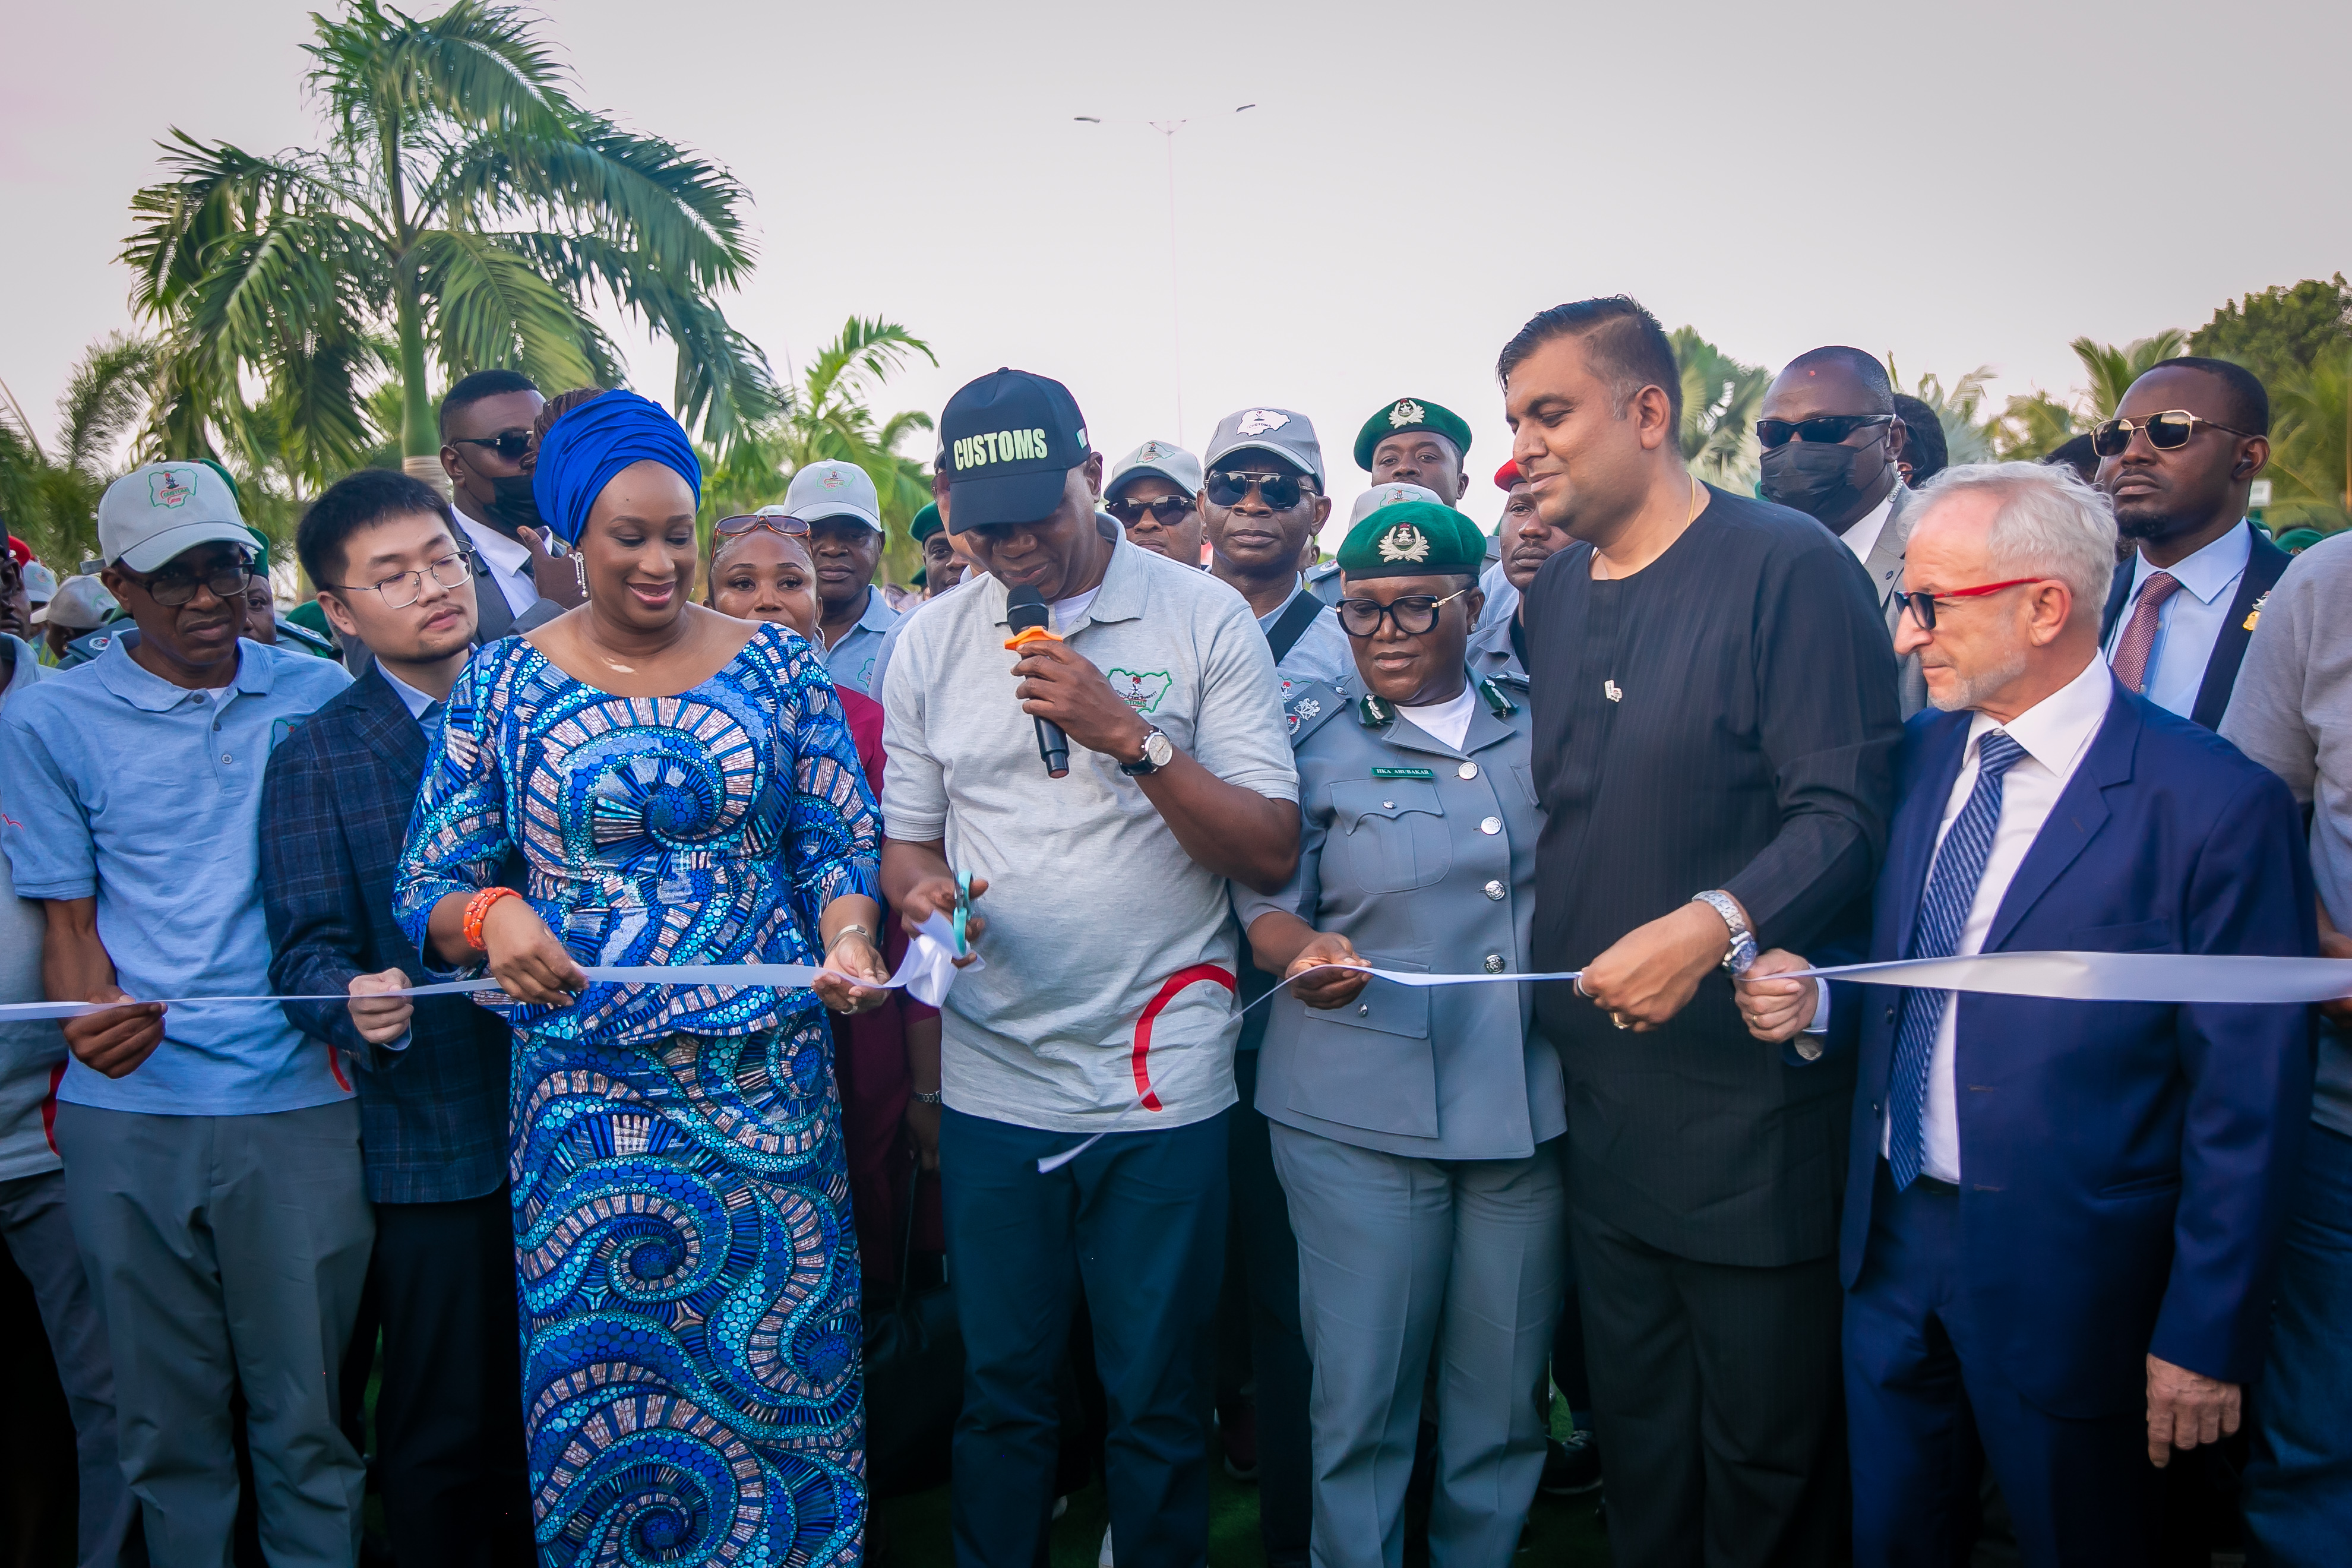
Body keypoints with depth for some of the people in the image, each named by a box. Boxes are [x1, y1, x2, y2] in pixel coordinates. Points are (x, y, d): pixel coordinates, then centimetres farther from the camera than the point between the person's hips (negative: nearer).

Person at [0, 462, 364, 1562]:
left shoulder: (321, 696, 6)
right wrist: (97, 1016, -15)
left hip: (298, 1100, 0)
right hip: (127, 1112, 0)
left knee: (307, 1416, 5)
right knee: (167, 1419, 12)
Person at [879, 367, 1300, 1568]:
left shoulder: (1205, 618, -5)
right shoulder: (932, 640, 5)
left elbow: (1272, 852, -9)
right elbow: (906, 840, 11)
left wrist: (1129, 735, -20)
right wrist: (922, 887, -12)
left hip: (1162, 1083, -2)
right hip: (992, 1080, 2)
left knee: (1158, 1402, 11)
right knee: (1001, 1390, 15)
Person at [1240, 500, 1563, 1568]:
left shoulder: (1537, 730, 11)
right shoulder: (1312, 738, 4)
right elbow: (1267, 904, -2)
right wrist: (1307, 952, -22)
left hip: (1529, 1107, 3)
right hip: (1362, 1113, -2)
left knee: (1506, 1393, 12)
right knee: (1362, 1393, 3)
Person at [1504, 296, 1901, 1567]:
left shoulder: (1788, 568, -11)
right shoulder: (1553, 595, 10)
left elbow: (1846, 814, -19)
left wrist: (1717, 924, -32)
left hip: (1751, 1096, -6)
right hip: (1599, 1092, 6)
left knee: (1767, 1456, 9)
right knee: (1634, 1436, 19)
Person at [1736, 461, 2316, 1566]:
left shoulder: (2213, 803, -15)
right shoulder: (1920, 756, 4)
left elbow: (2249, 1101, -13)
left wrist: (2208, 1339, -11)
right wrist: (1816, 1007, -9)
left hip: (2067, 1271, -5)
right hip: (1892, 1240, 5)